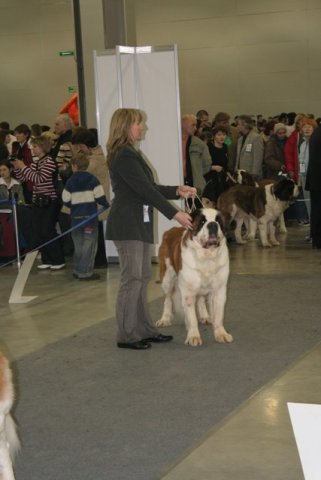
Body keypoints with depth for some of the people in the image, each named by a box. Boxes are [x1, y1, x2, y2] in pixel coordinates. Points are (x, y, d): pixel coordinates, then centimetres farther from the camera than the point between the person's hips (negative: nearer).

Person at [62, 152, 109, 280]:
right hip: (90, 217, -3)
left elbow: (66, 201, -1)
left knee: (78, 246, 15)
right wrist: (106, 205, 11)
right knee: (89, 245, 0)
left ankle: (78, 270, 21)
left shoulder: (70, 182, 0)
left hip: (76, 218, 3)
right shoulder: (92, 180, -6)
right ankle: (85, 272, -2)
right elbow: (100, 197, -9)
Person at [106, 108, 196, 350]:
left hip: (140, 224, 10)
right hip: (127, 225, -10)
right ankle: (126, 336, 1)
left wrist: (177, 191, 7)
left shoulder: (131, 153, 17)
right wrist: (175, 213, -19)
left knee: (143, 277, 12)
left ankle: (143, 329, 19)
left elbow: (148, 187, 18)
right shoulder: (123, 155, -15)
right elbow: (145, 190, -19)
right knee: (132, 279, -6)